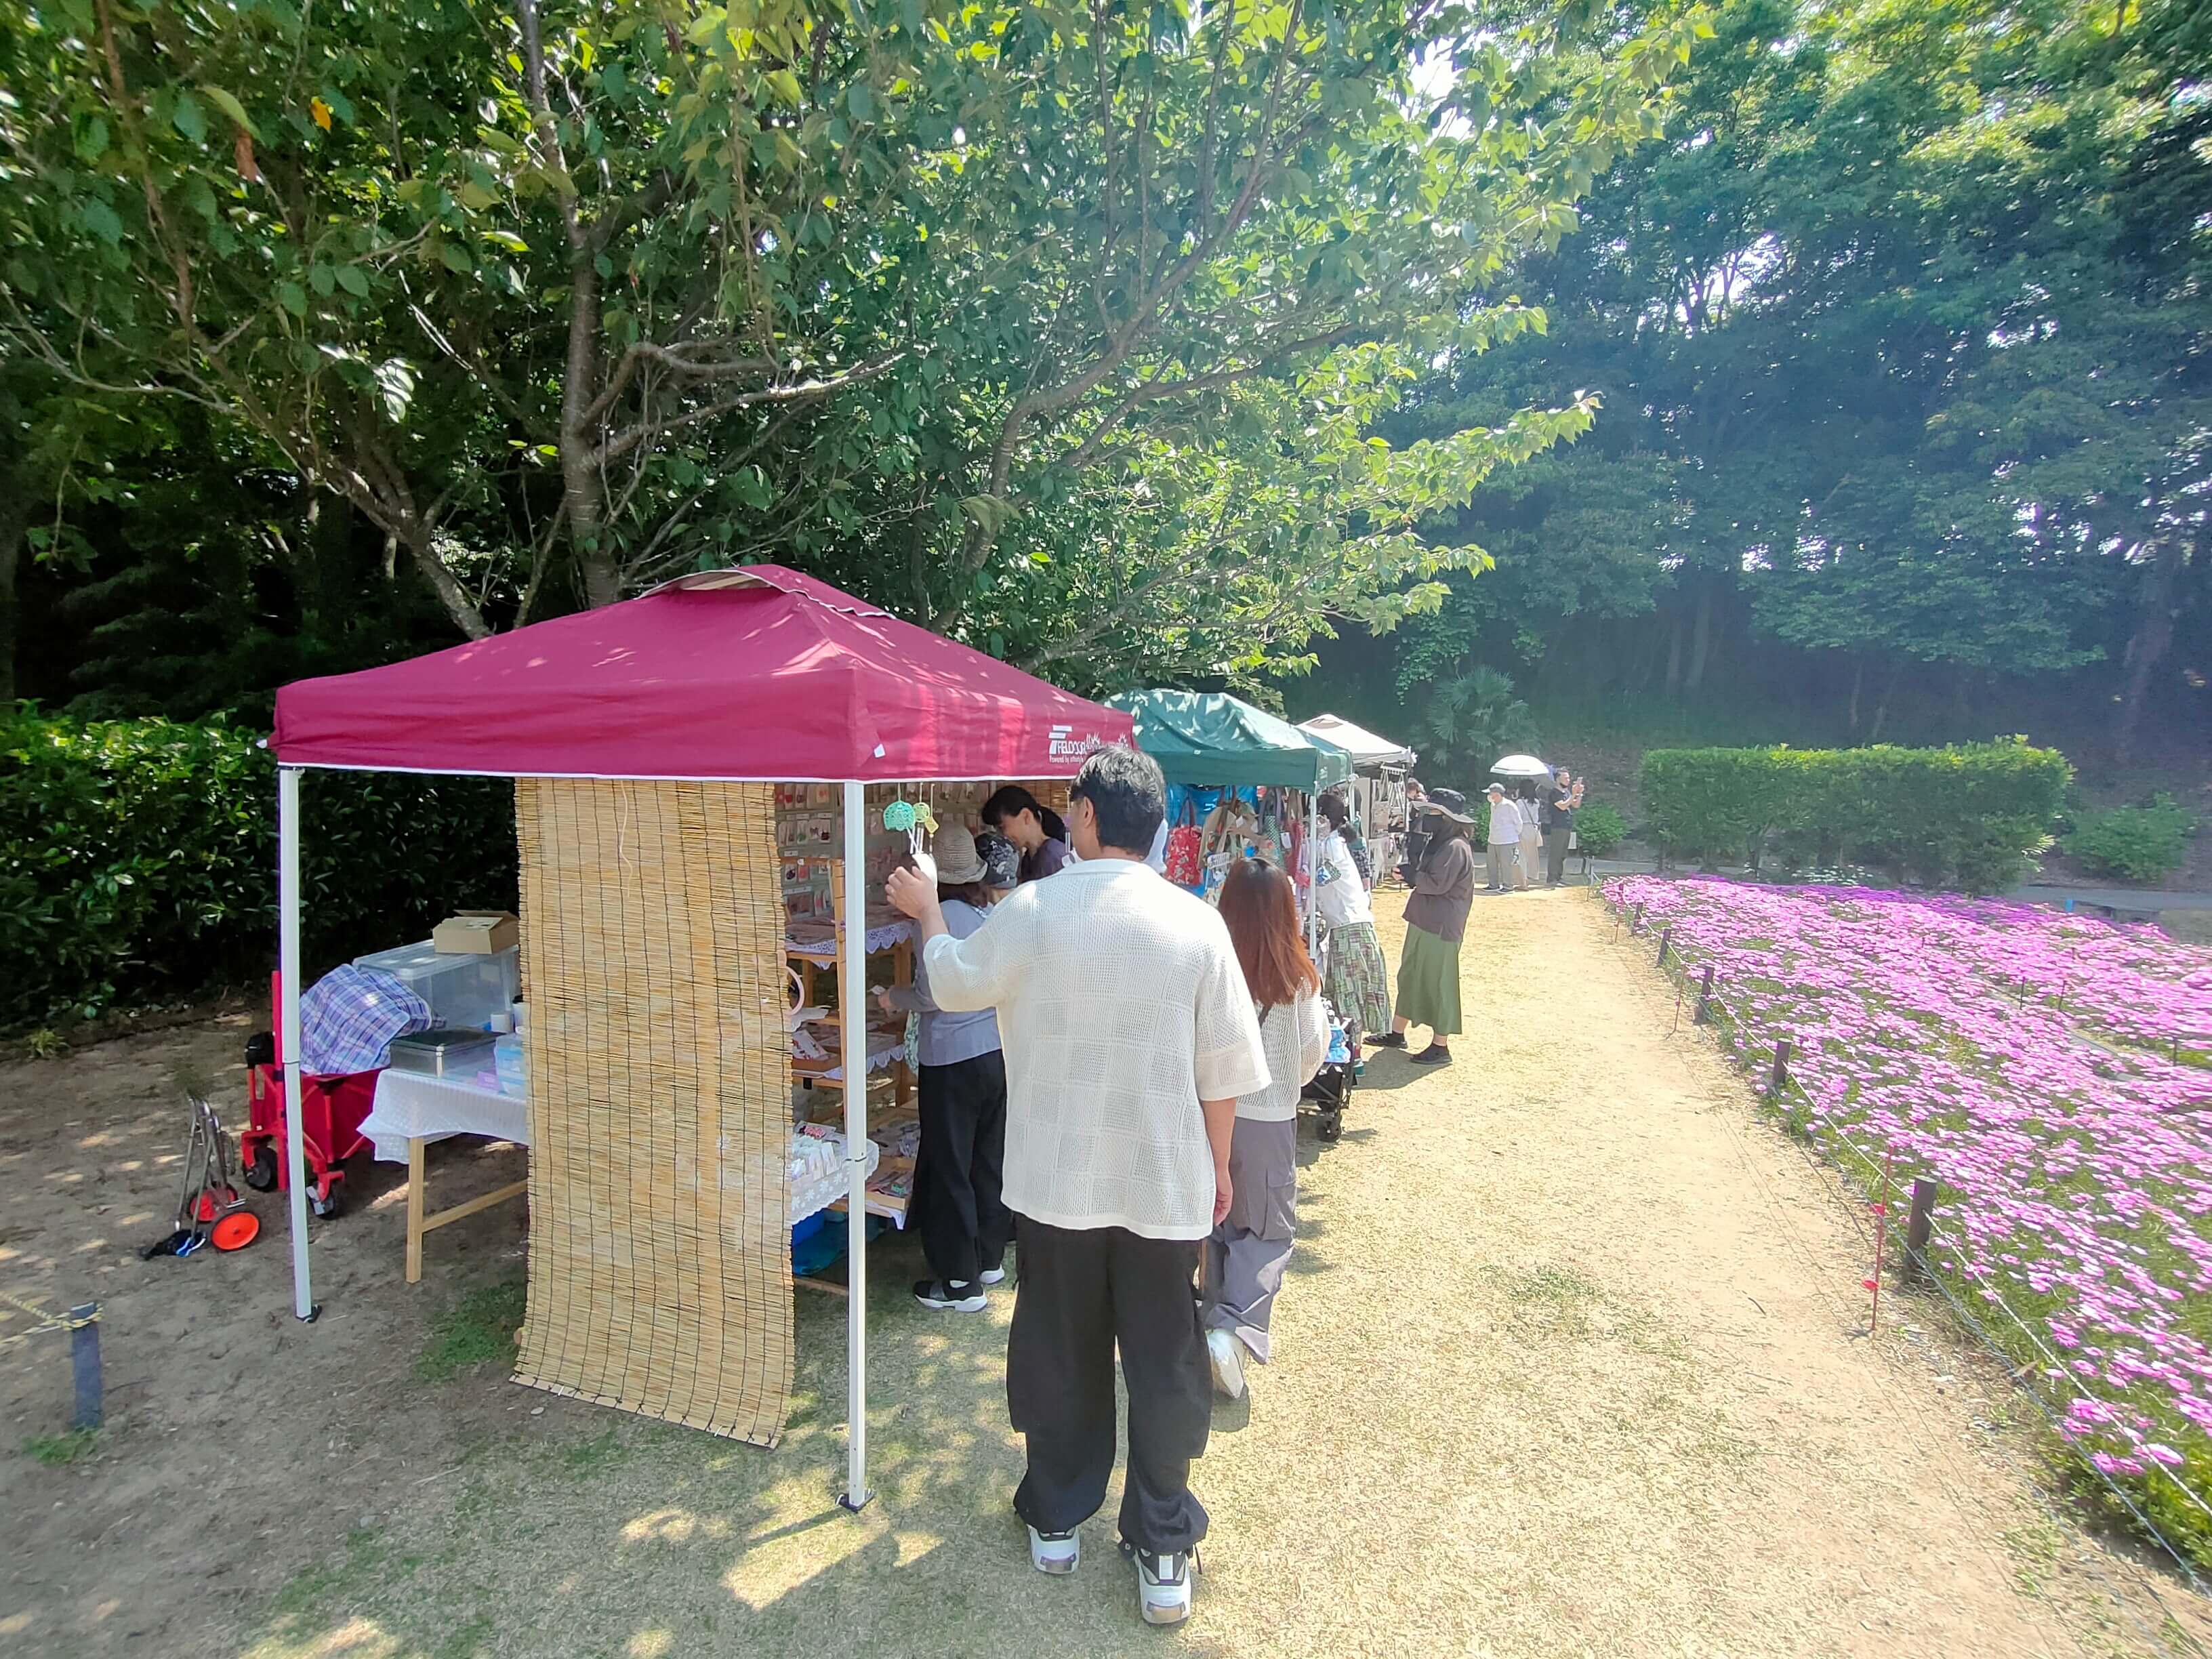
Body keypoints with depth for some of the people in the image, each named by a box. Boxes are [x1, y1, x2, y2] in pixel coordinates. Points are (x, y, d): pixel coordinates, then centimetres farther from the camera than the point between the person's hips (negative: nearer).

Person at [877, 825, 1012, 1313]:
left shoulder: (941, 917, -17)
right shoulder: (994, 911, 2)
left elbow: (930, 997, -16)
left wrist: (893, 997, 2)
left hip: (953, 1058, -7)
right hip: (998, 1049, 7)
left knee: (950, 1168, 6)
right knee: (991, 1159, 19)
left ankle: (960, 1281, 17)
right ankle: (990, 1258, 34)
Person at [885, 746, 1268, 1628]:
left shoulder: (1033, 910, -13)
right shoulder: (1196, 922, -10)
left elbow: (955, 981, 5)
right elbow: (1225, 1068, -5)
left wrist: (926, 910, 23)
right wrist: (1218, 1162, 10)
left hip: (1056, 1179, 0)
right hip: (1164, 1182, 0)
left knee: (1059, 1350, 20)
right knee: (1164, 1364, 16)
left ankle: (1056, 1520, 41)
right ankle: (1162, 1553, 30)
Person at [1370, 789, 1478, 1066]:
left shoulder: (1455, 848, -17)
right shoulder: (1440, 843, 14)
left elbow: (1437, 884, -23)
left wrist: (1410, 874, -12)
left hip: (1440, 927, -10)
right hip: (1425, 921, 10)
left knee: (1437, 982, -1)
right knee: (1409, 976, 17)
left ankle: (1440, 1047, 10)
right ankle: (1397, 1034, 29)